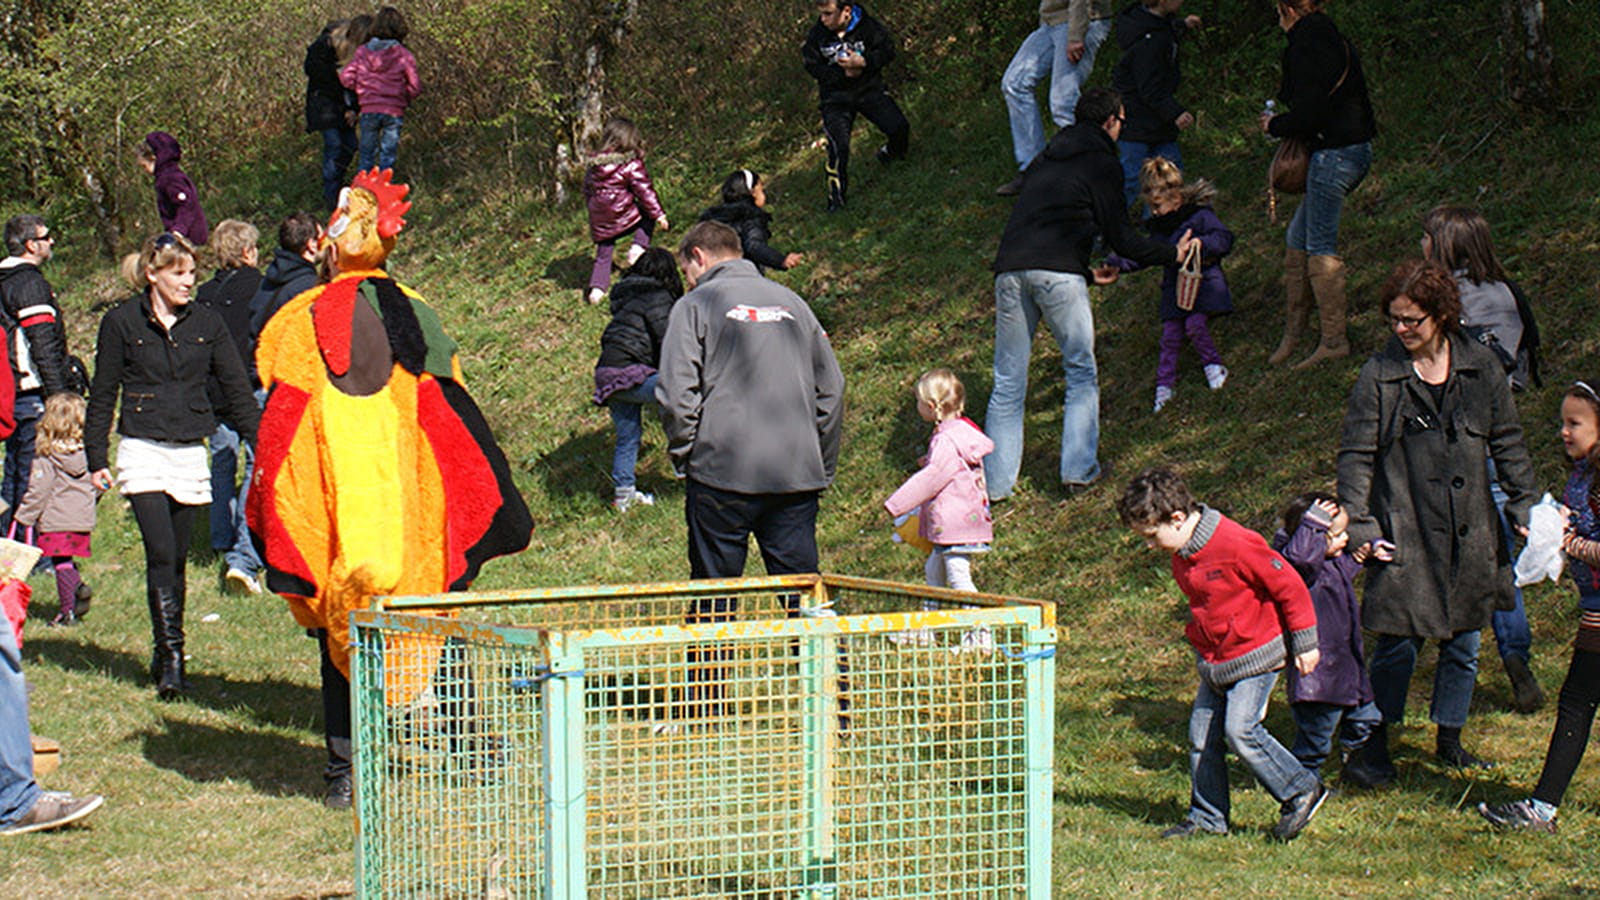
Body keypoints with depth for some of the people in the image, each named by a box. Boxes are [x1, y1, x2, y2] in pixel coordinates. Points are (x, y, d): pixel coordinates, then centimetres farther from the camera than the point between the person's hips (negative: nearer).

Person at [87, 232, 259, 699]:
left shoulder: (206, 323, 7)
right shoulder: (122, 322, 0)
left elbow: (237, 387, 8)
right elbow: (102, 394, 4)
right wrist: (97, 459, 0)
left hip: (190, 451, 3)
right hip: (142, 449, -3)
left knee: (176, 559, 6)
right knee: (161, 554, -15)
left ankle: (165, 658, 17)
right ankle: (171, 657, -16)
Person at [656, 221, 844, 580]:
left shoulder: (694, 305, 0)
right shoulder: (791, 302, 15)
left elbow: (677, 395, -10)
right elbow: (832, 388, 15)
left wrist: (681, 456, 4)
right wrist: (823, 469, 20)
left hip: (722, 473, -4)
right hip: (797, 479, 4)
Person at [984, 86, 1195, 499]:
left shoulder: (1046, 158, 28)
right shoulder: (1100, 162, 7)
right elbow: (1121, 238, 6)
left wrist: (1087, 273, 43)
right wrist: (1173, 254, 19)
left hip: (1010, 269, 6)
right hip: (1058, 273, -5)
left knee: (1008, 382, 9)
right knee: (1081, 371, 10)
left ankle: (995, 480, 7)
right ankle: (1078, 467, 7)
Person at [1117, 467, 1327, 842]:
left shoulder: (1234, 544, -25)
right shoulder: (1181, 553, 3)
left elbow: (1288, 585, -17)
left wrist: (1304, 644, -10)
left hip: (1255, 655, -8)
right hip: (1214, 660, 8)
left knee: (1240, 730, -16)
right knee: (1201, 736, 6)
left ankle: (1302, 791, 0)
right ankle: (1207, 817, 18)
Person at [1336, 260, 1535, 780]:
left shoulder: (1480, 368, 1)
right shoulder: (1380, 376, -7)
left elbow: (1507, 443, 11)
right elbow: (1356, 455, -4)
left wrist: (1523, 504, 6)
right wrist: (1357, 523, -11)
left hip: (1469, 535, 3)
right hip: (1404, 536, -3)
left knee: (1463, 643, 12)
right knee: (1398, 645, -1)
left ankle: (1450, 738, 29)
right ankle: (1374, 742, 16)